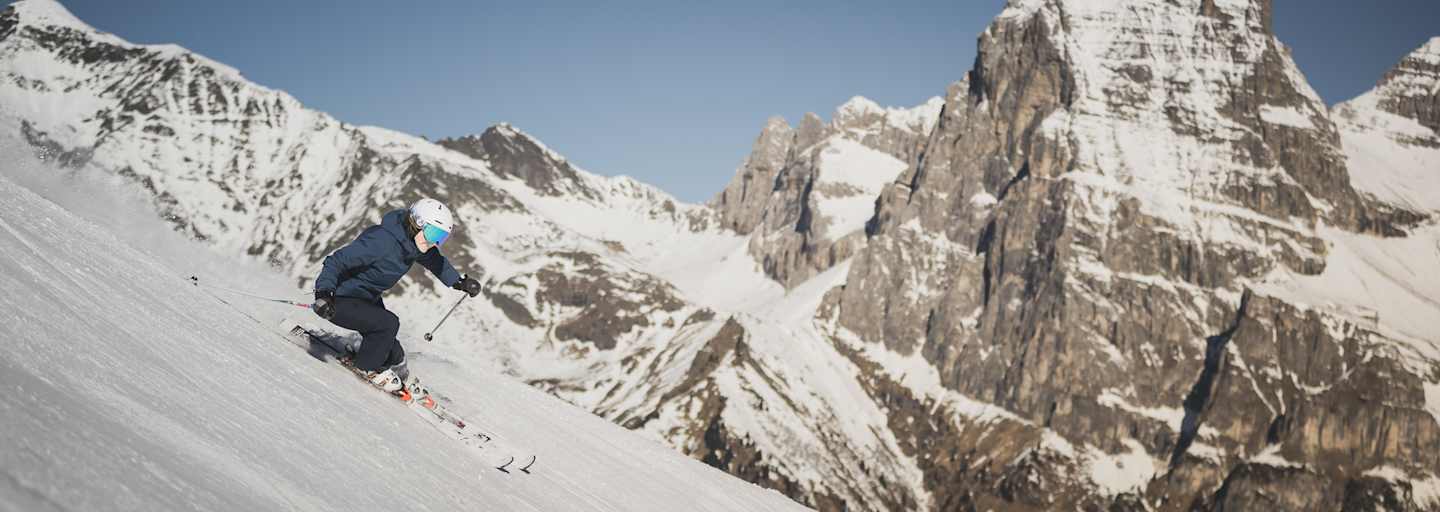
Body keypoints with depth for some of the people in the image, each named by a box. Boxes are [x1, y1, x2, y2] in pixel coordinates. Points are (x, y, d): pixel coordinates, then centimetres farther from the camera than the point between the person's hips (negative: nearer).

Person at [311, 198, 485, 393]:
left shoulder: (414, 242, -8)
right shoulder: (382, 240, -34)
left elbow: (435, 261, 15)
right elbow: (336, 261, -33)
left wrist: (460, 282, 8)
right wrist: (324, 293, -46)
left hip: (368, 299, 8)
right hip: (340, 302, -8)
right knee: (389, 323, -23)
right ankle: (367, 367, 2)